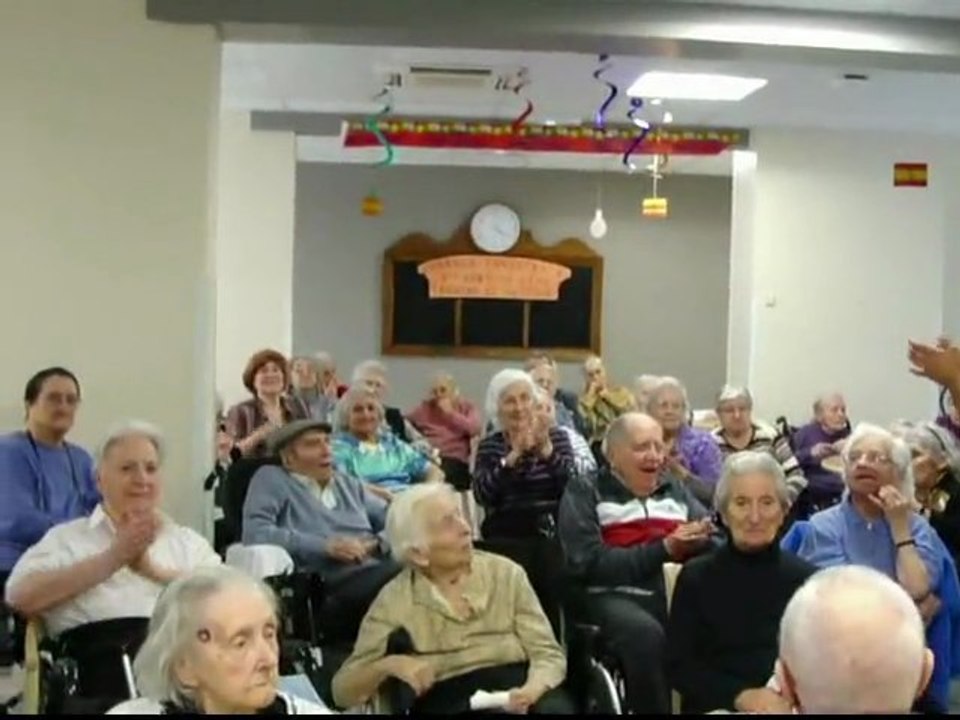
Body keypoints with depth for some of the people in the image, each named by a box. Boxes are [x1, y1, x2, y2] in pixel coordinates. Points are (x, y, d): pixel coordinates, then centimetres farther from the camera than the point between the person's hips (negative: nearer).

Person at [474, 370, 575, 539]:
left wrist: (547, 450, -19)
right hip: (507, 530, -1)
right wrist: (513, 456, -18)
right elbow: (482, 496, -9)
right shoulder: (489, 445, 7)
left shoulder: (557, 436, 9)